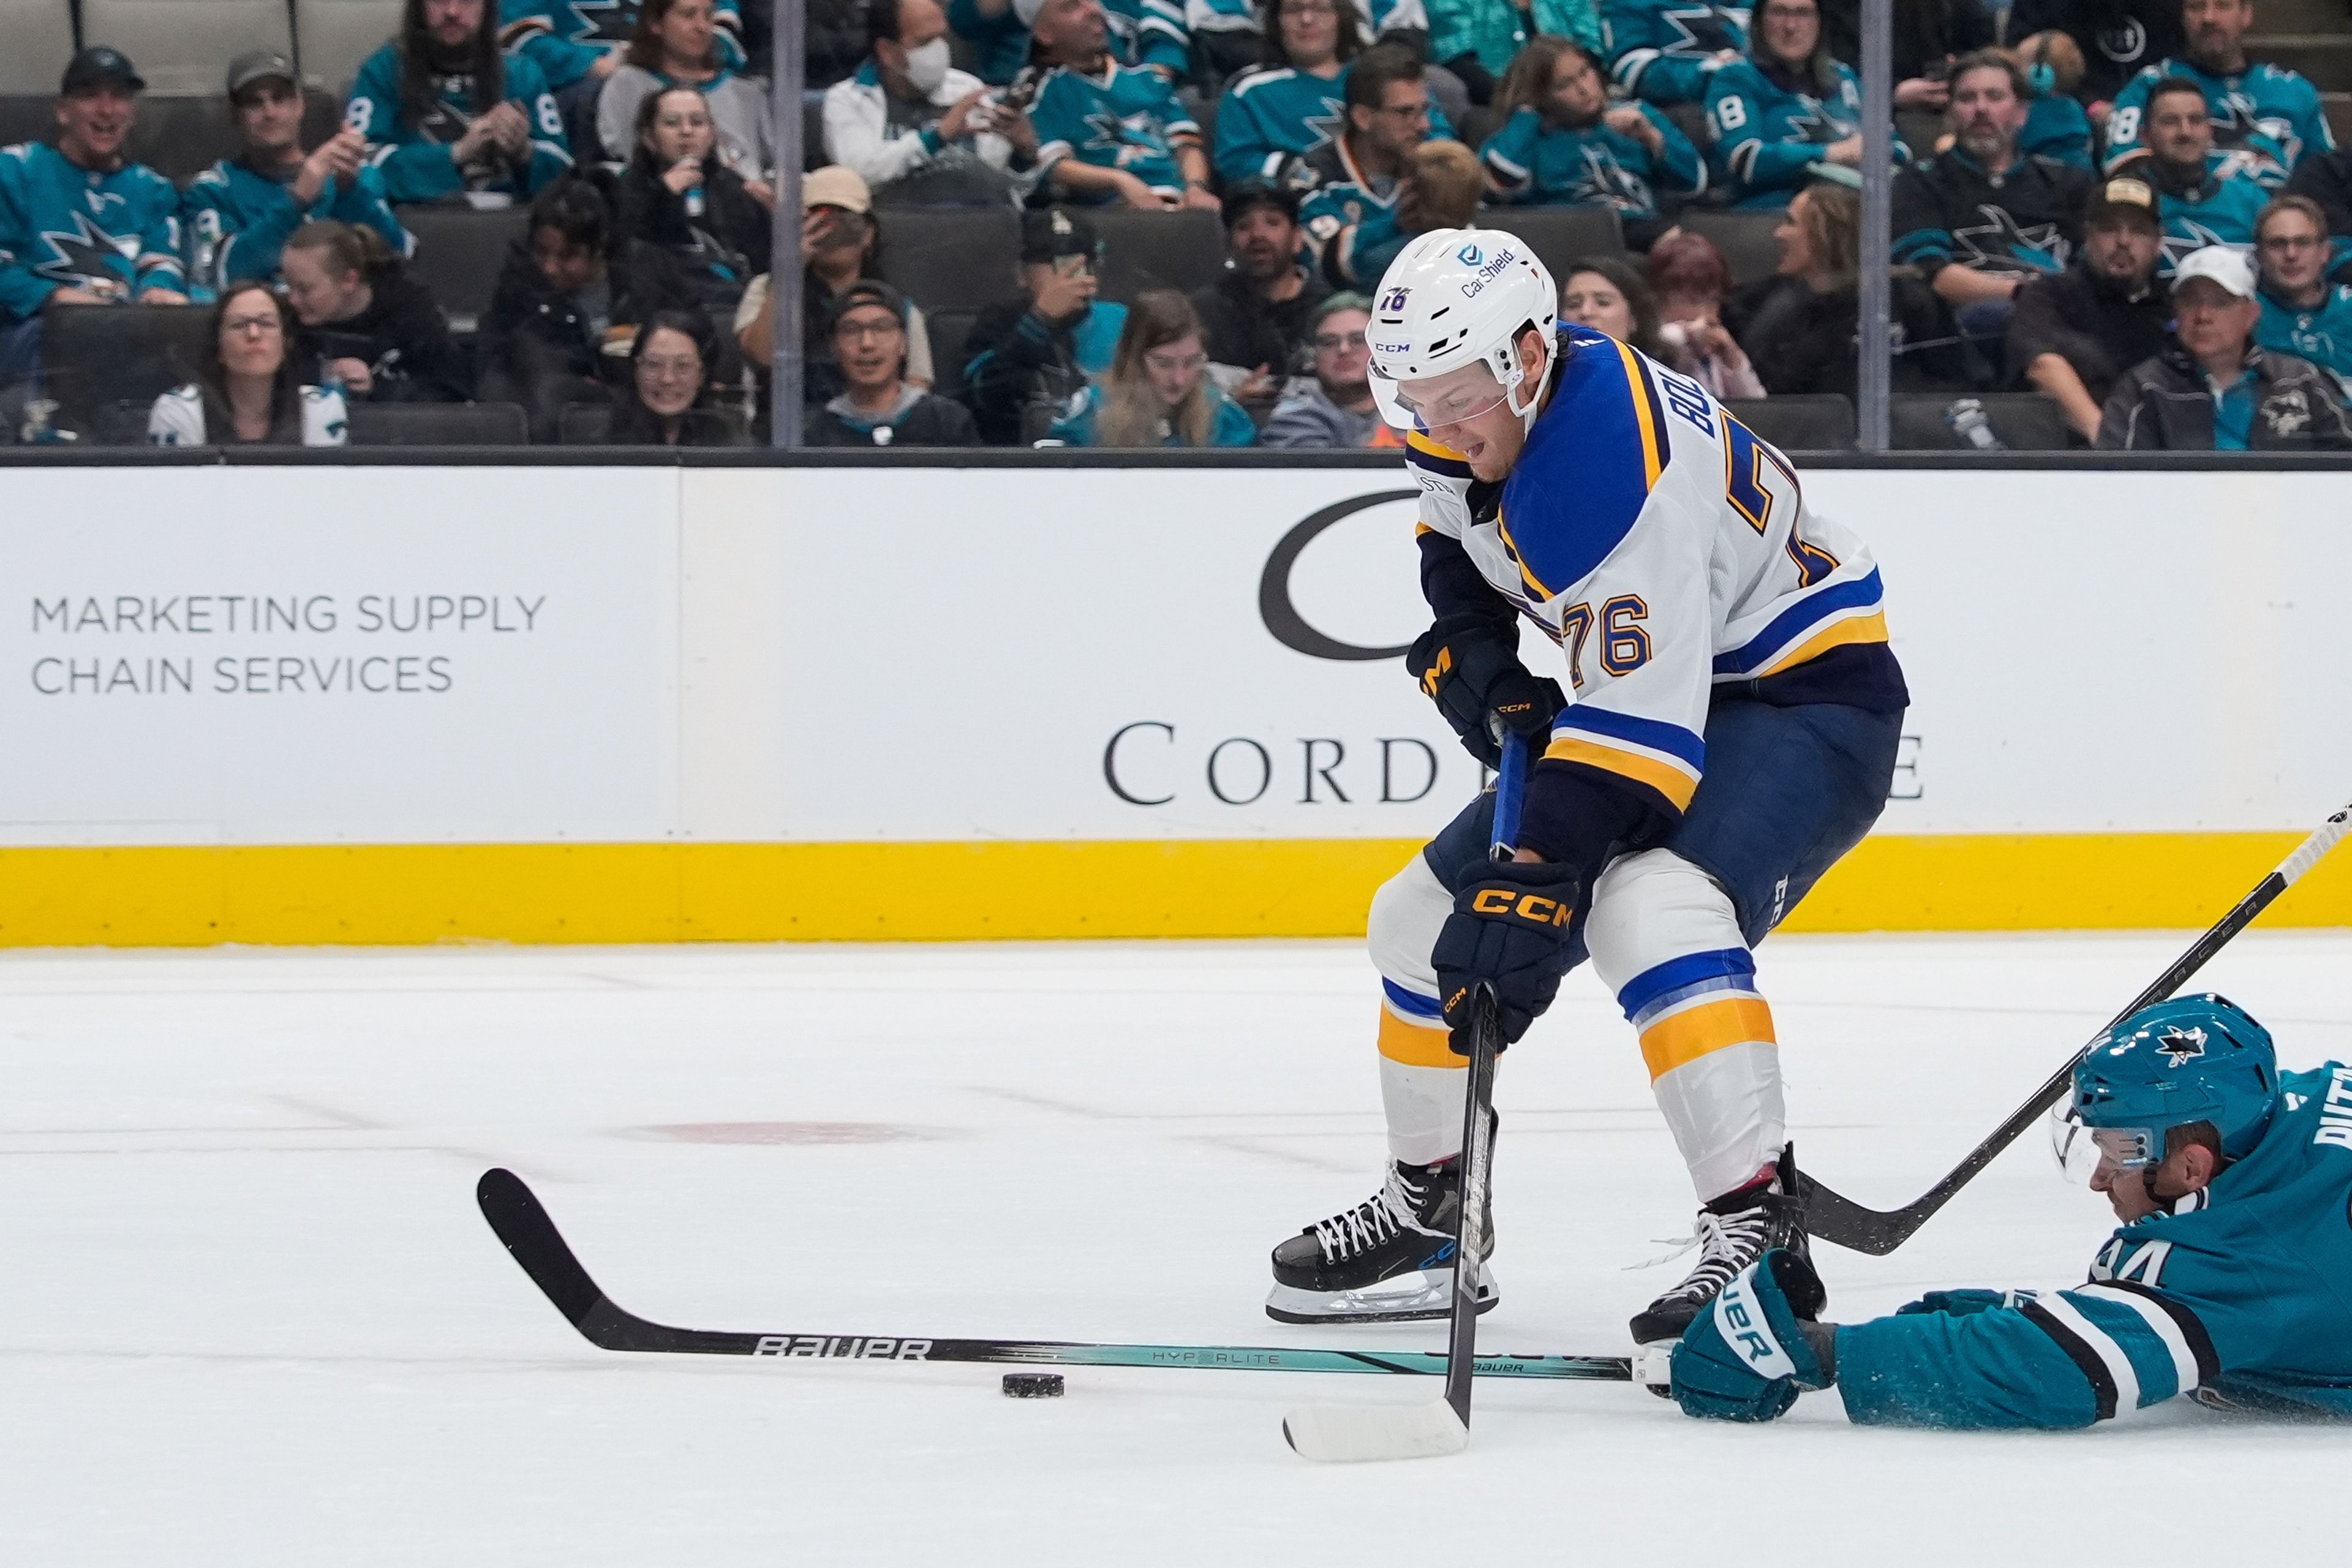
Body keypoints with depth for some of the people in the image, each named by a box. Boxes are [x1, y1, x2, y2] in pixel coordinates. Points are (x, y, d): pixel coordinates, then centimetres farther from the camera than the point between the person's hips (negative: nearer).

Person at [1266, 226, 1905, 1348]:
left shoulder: (1611, 472, -33)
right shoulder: (1483, 401, -6)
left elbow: (1639, 727, -37)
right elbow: (1456, 542, 17)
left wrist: (1532, 895, -41)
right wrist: (1473, 662, -2)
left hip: (1808, 697, -10)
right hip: (1635, 691, 10)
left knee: (1645, 908, -36)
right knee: (1422, 918, 10)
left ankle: (1758, 1227, -38)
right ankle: (1426, 1209, 26)